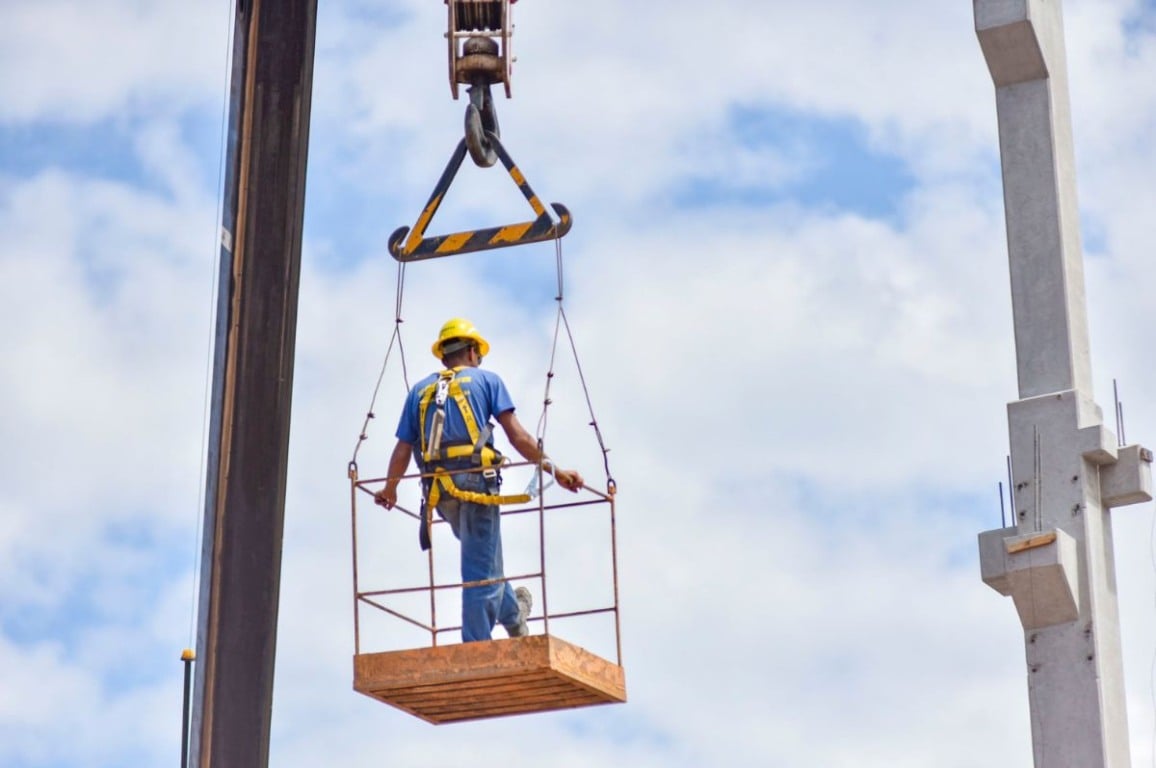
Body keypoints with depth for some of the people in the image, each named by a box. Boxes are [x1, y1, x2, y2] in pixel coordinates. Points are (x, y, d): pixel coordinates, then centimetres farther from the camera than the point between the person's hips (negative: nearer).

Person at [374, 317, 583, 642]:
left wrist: (389, 489, 31)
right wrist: (554, 469, 1)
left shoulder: (420, 390, 20)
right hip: (476, 478, -4)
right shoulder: (486, 380, 10)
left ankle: (513, 614, 40)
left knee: (483, 555, 27)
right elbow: (517, 435, -1)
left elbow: (402, 449, 15)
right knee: (481, 572, 0)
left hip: (438, 489, 4)